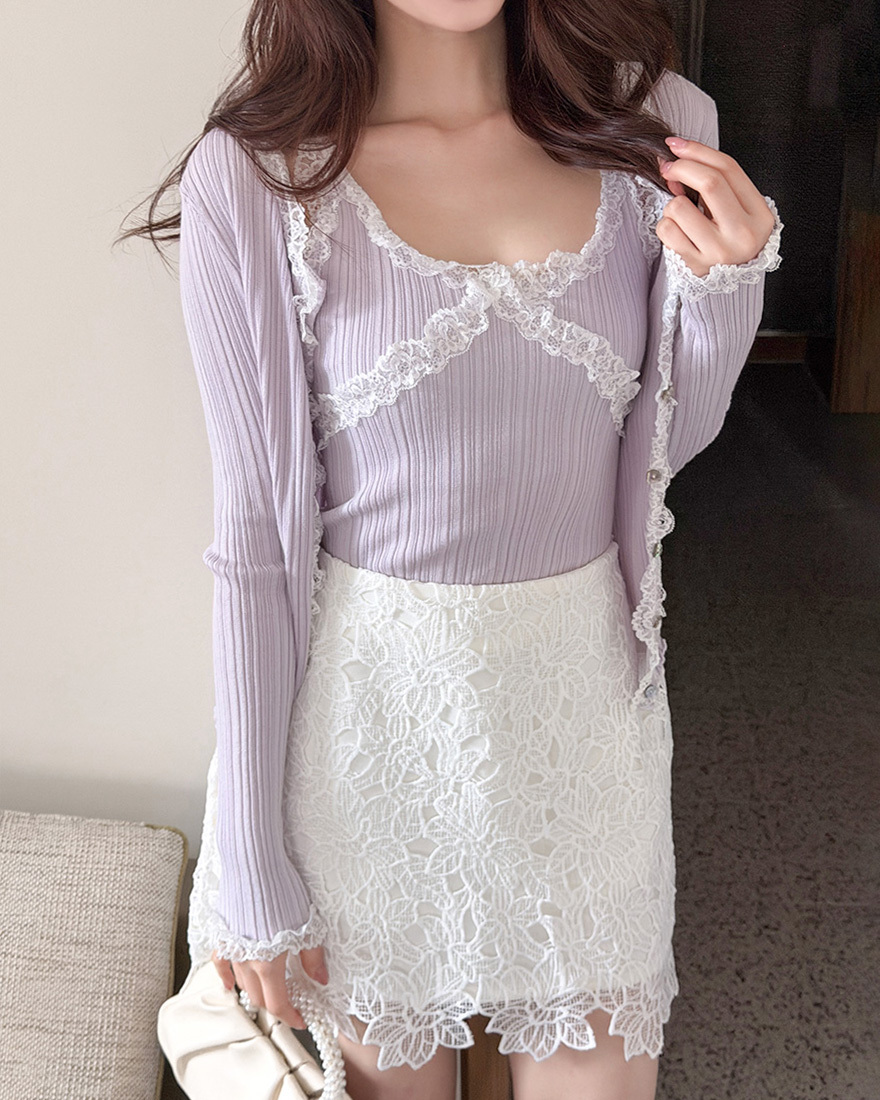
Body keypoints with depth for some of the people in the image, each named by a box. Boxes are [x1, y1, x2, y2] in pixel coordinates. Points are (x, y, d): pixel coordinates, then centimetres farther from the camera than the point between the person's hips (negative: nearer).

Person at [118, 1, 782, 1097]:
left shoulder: (655, 125, -2)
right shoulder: (256, 176, -11)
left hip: (587, 683, 3)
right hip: (371, 696, -2)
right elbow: (256, 535, -8)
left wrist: (724, 287, -11)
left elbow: (668, 439, 9)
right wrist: (249, 863, -5)